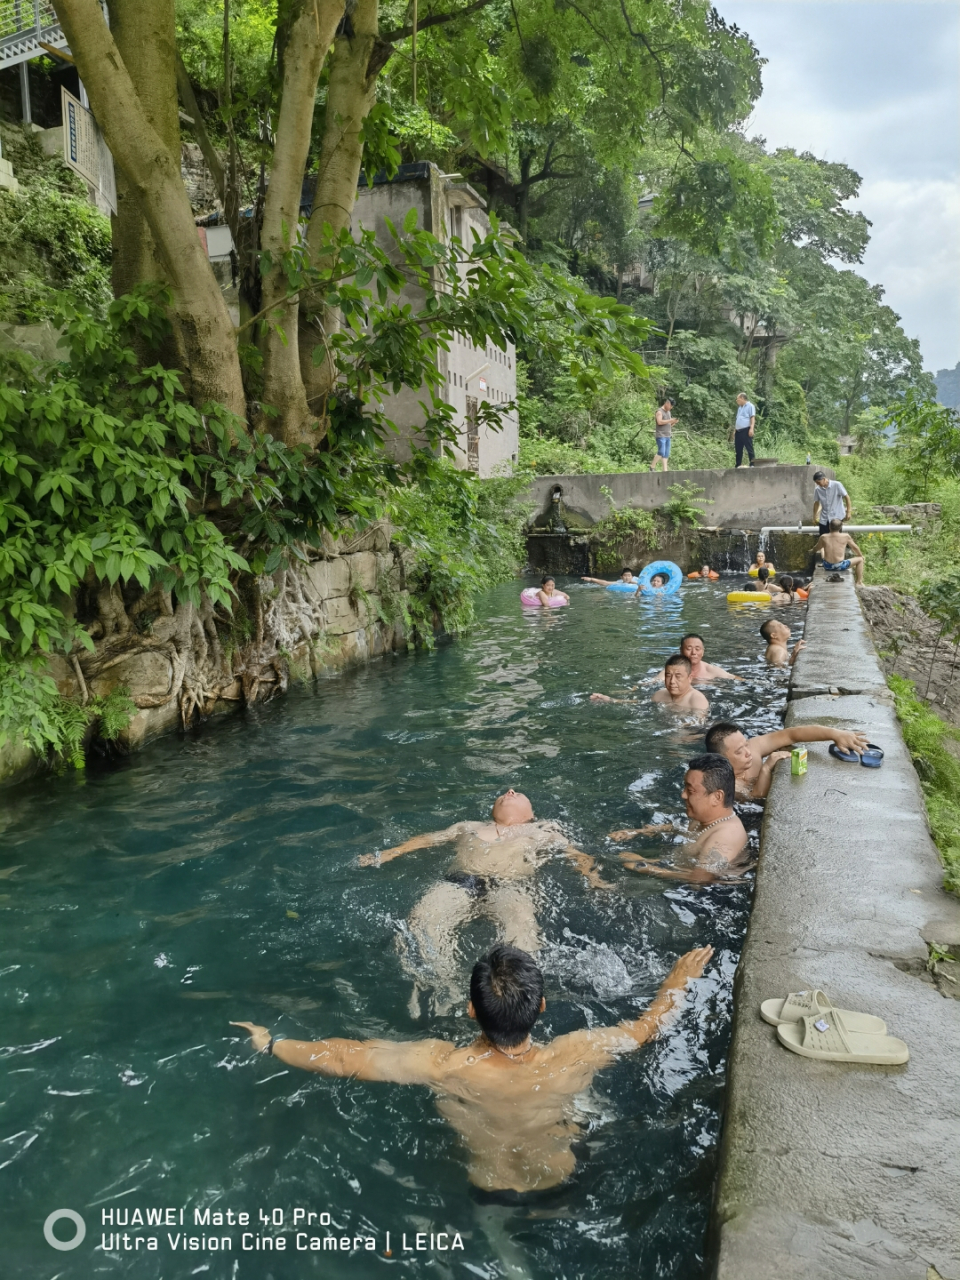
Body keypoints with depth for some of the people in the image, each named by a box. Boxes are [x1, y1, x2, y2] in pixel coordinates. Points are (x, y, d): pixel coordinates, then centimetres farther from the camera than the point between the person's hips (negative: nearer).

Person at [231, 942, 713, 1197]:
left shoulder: (443, 1066, -38)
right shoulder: (574, 1058, -37)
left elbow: (343, 1058, -28)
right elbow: (649, 1024, -19)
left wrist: (271, 1044, -13)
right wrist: (679, 979, -2)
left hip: (486, 1185, 0)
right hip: (557, 1180, 1)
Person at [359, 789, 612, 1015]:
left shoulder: (542, 832, 32)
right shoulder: (467, 827, 37)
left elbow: (577, 855, 24)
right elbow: (426, 840, 33)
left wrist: (592, 876, 3)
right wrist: (385, 855, 20)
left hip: (510, 886, -2)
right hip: (459, 882, 2)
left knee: (523, 926, -38)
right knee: (421, 921, -31)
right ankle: (443, 986, -36)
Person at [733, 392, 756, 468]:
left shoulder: (750, 406, 0)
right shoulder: (739, 408, 25)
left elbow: (752, 418, -8)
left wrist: (751, 428, -19)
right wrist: (734, 430, 21)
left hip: (746, 430, -8)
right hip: (738, 431, 8)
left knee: (749, 448, -9)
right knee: (738, 450, 7)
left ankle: (752, 464, -11)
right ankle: (738, 466, 10)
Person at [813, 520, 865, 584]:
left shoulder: (823, 537, -7)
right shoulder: (846, 536, -10)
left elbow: (815, 549, 10)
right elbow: (855, 548, 7)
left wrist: (813, 551, 36)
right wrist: (861, 556, 28)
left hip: (827, 566, 3)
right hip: (840, 566, -3)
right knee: (860, 560, 20)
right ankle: (858, 583, 26)